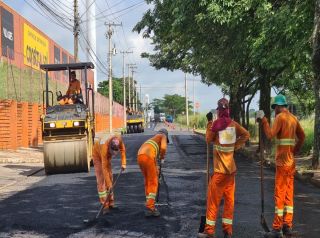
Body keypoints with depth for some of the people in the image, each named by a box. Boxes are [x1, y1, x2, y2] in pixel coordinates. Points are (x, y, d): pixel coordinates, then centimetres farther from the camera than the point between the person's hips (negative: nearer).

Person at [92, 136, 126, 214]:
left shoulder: (119, 139, -33)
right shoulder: (105, 148, -44)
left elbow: (122, 149, -9)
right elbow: (104, 168, -41)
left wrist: (123, 163, -18)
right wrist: (109, 183, -40)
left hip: (107, 155, 5)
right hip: (97, 154, -5)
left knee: (110, 177, 3)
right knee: (101, 180, -12)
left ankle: (110, 203, 9)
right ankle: (105, 205, -13)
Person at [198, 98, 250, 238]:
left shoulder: (217, 123, -12)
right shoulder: (233, 124, 3)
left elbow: (209, 139, -2)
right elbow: (246, 134, 9)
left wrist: (209, 125, 8)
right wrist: (236, 146, 11)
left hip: (220, 169, -5)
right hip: (231, 168, 5)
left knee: (213, 200, 1)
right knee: (229, 199, 10)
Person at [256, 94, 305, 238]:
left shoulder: (280, 117, -11)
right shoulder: (293, 118, 13)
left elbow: (270, 135, -20)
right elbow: (302, 136, 19)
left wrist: (263, 120, -12)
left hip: (282, 161, -8)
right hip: (291, 161, 8)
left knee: (279, 194, -5)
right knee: (289, 193, 12)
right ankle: (287, 225, 17)